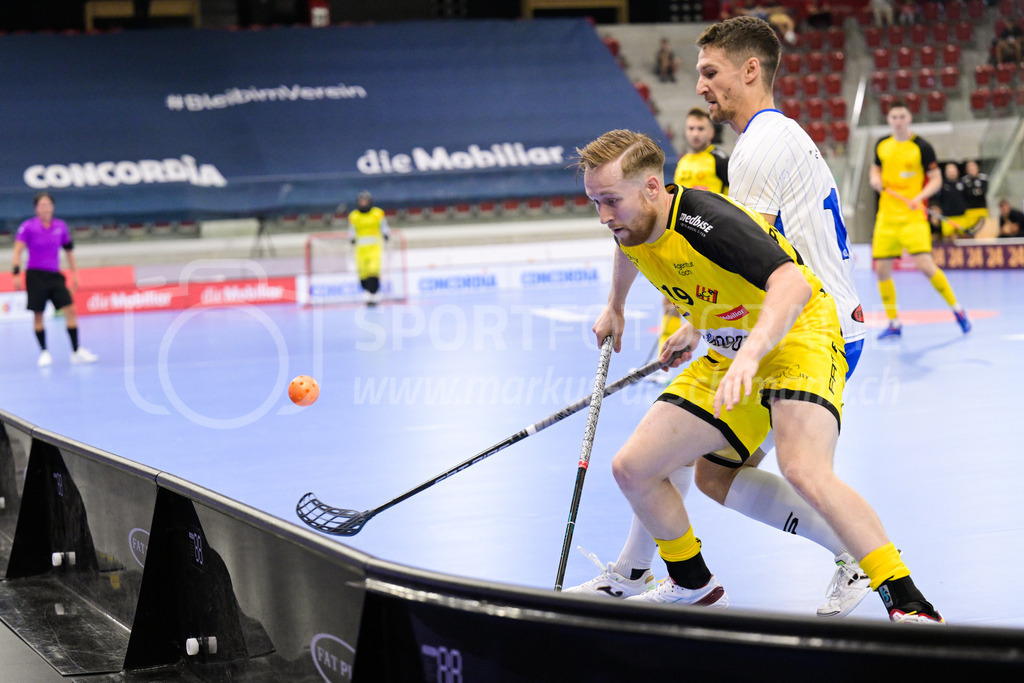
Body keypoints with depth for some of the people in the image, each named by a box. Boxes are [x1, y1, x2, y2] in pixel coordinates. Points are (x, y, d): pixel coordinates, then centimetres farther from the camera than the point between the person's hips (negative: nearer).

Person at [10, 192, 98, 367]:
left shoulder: (60, 226, 6)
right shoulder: (28, 227, -6)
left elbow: (69, 249, 16)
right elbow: (18, 251, -9)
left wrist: (74, 272, 15)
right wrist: (16, 274, -18)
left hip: (55, 275, 3)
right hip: (35, 275, -3)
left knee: (70, 310, -7)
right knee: (38, 315, 0)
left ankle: (76, 352, -3)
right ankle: (44, 353, 12)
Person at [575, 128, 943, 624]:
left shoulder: (707, 221, -30)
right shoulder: (631, 226, -5)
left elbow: (794, 284, -42)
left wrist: (750, 353, -56)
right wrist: (614, 308, 37)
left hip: (796, 337, -9)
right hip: (726, 357, 9)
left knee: (804, 471, -34)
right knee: (632, 468, 1)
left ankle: (909, 606, -26)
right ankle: (693, 587, 23)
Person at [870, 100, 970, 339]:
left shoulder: (922, 147, -5)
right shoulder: (882, 145, 9)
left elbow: (936, 179, -2)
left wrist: (920, 196, -19)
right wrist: (875, 179, 1)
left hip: (913, 216, -5)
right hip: (887, 216, 5)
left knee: (925, 265, -16)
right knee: (882, 269, 0)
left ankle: (957, 309, 3)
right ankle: (894, 323, 14)